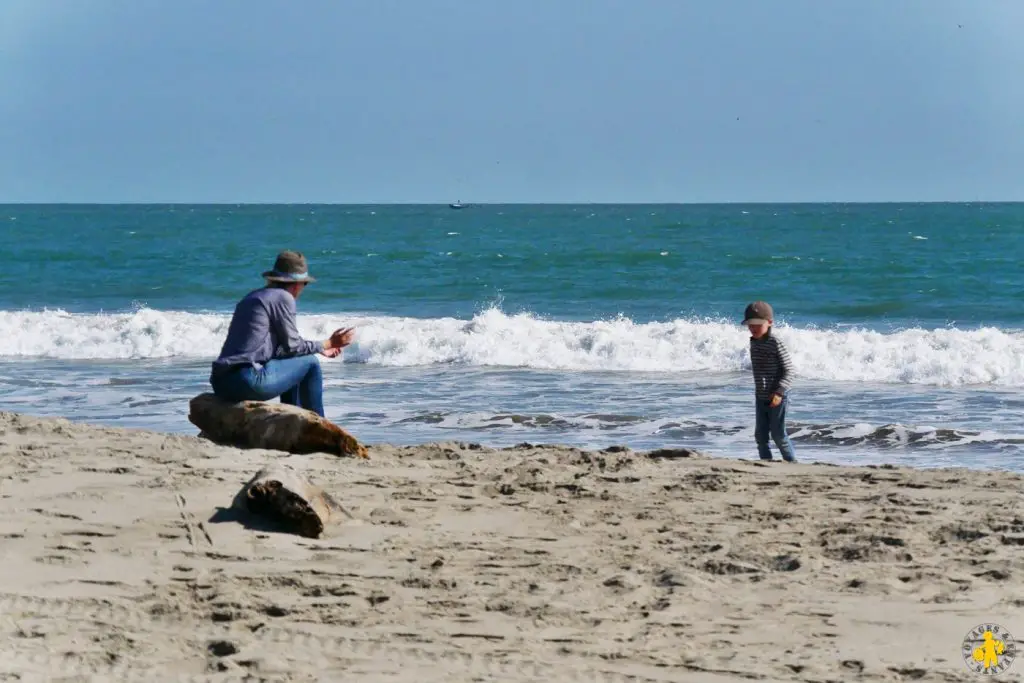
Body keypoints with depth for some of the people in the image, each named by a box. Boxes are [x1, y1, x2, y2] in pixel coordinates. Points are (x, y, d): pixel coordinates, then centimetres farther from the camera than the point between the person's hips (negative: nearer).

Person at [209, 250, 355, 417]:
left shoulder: (253, 297, 22)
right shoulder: (283, 298, -4)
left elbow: (283, 344, 25)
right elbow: (292, 346, -2)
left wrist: (321, 348, 30)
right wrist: (328, 344, 10)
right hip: (249, 382, -9)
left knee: (292, 365, 30)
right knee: (310, 363, 7)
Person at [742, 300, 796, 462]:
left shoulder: (776, 344, -17)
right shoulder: (754, 342, 7)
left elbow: (788, 371, -18)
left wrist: (779, 392, -26)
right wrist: (759, 389, 18)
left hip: (777, 396, -7)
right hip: (761, 397, 8)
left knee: (778, 433, -4)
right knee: (760, 434, 8)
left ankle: (791, 461, 9)